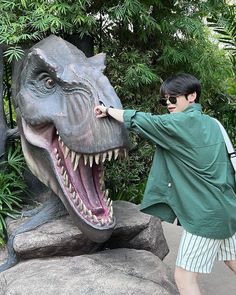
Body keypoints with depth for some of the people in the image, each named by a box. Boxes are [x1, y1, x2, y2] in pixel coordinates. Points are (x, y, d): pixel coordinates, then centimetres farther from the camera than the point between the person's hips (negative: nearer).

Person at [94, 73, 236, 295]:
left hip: (205, 214, -8)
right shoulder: (212, 124, 10)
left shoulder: (179, 124, -13)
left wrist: (107, 110, 6)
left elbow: (137, 120, -8)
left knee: (184, 276, 2)